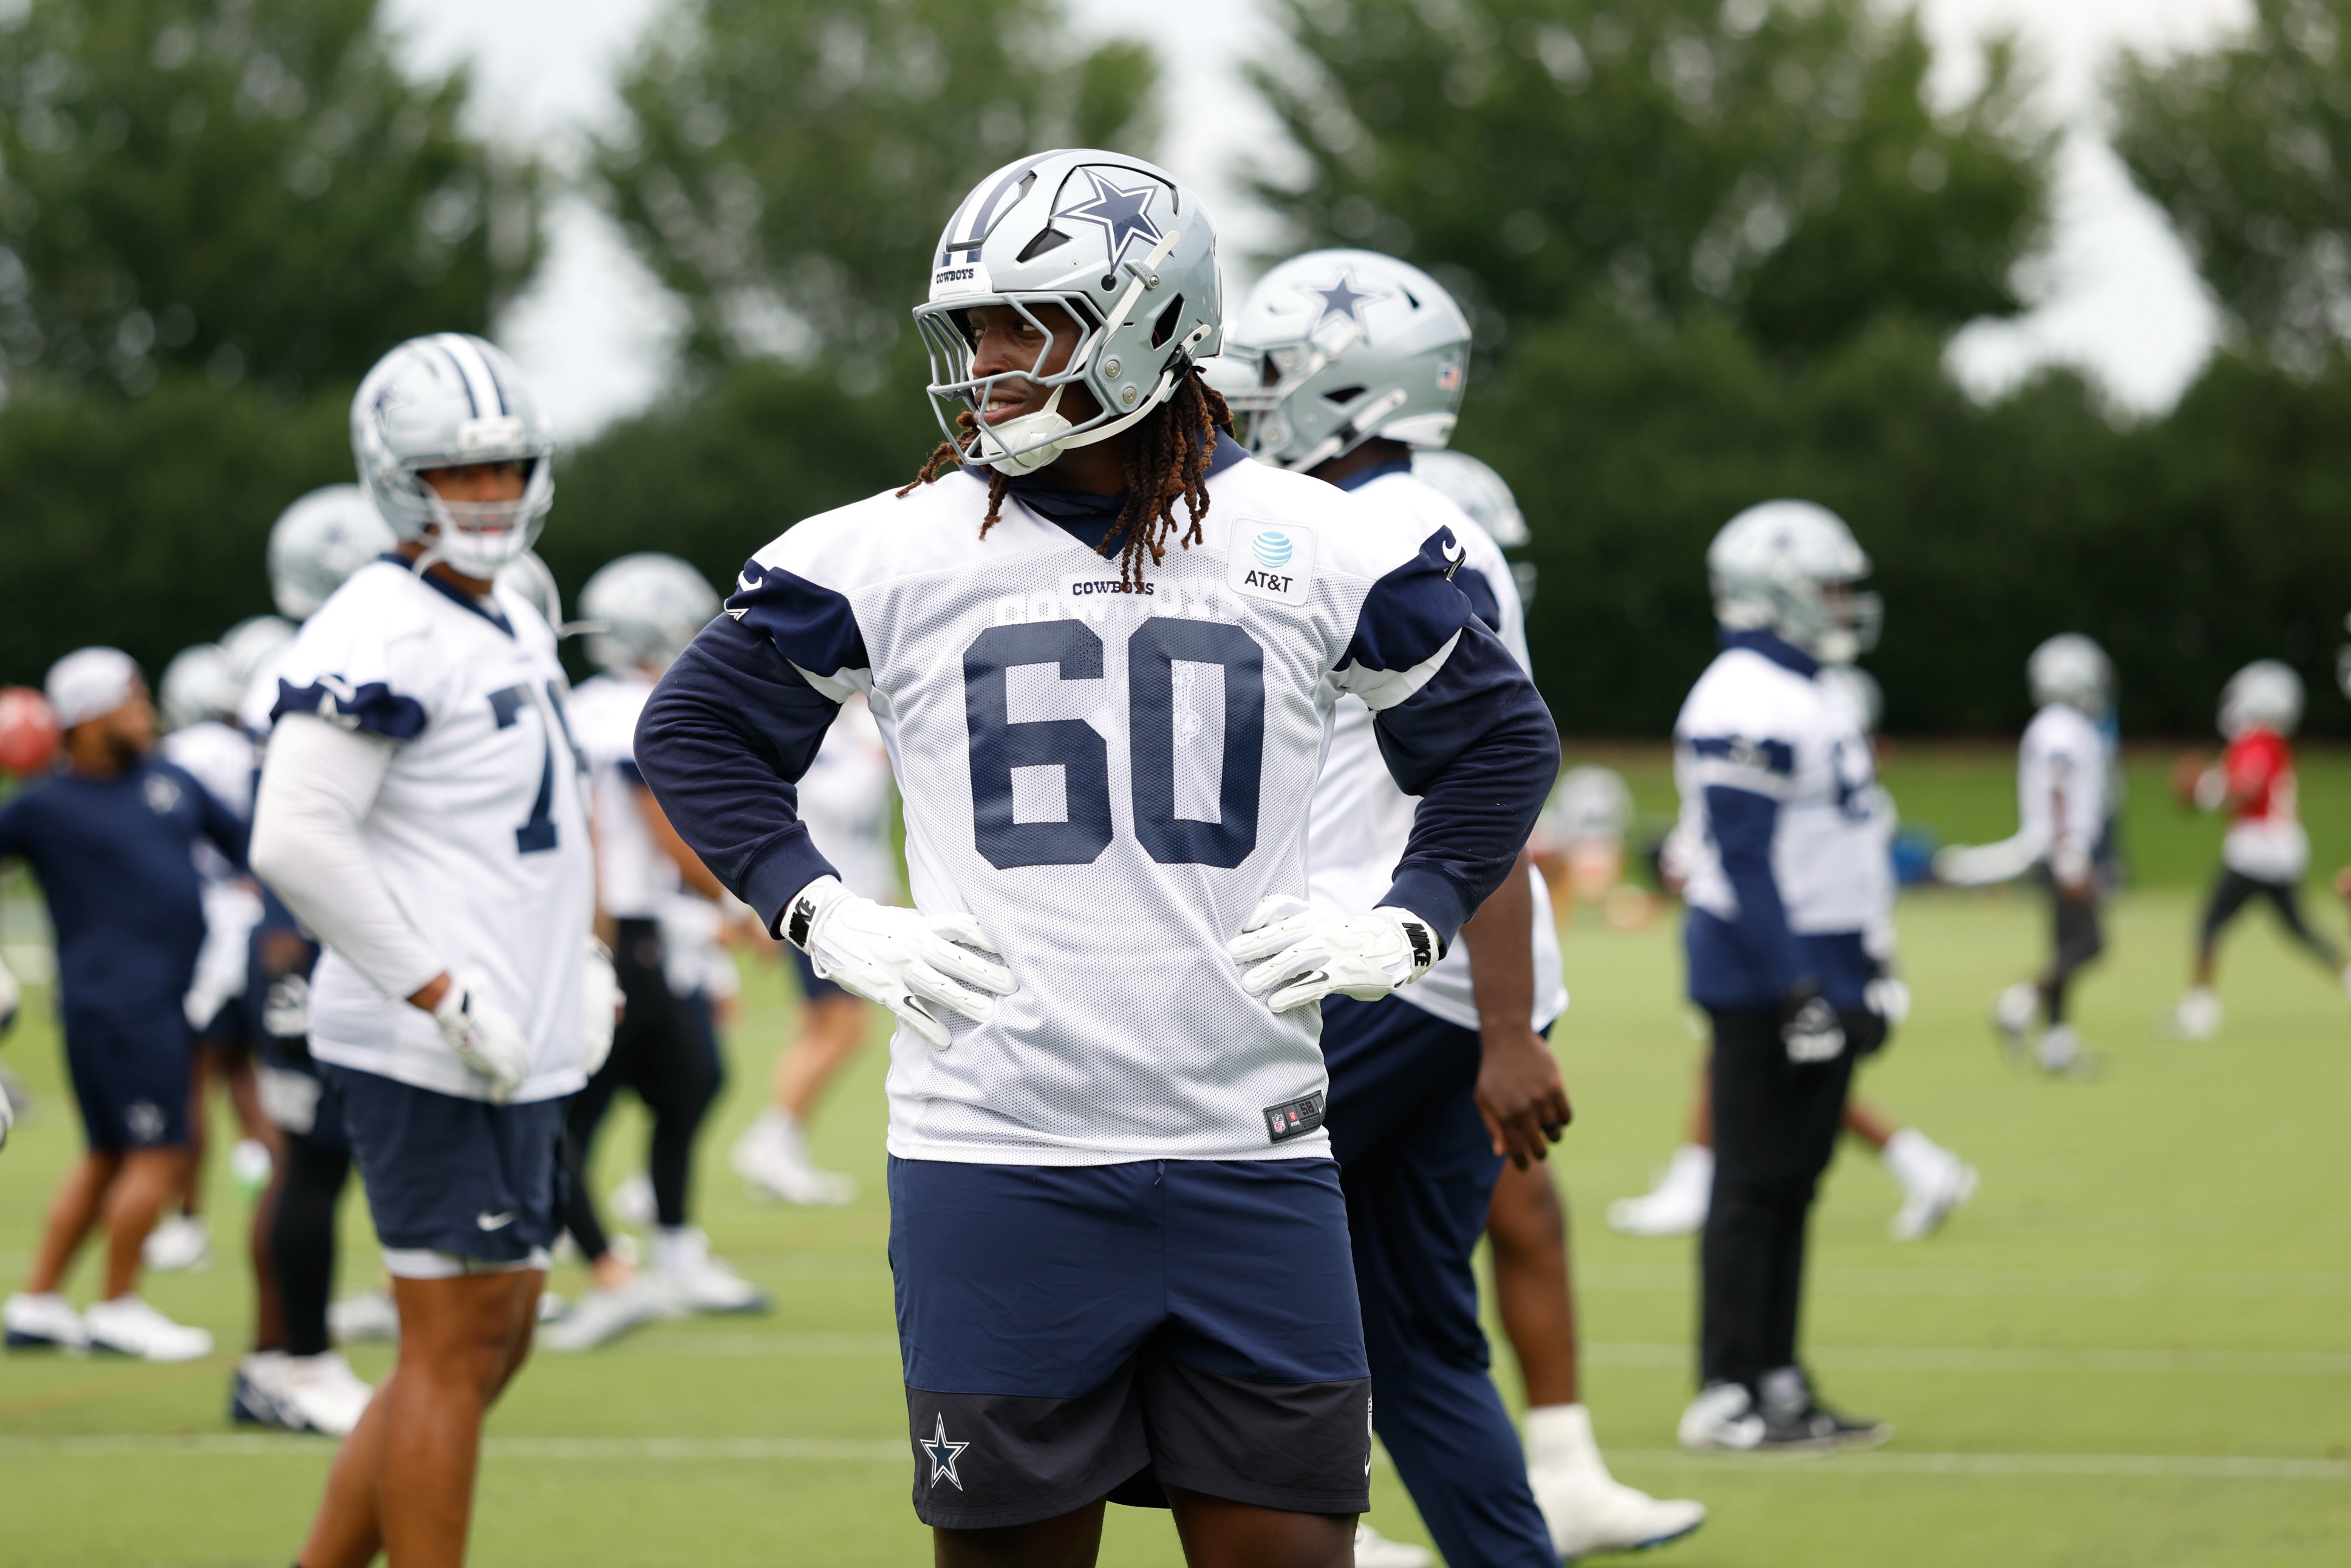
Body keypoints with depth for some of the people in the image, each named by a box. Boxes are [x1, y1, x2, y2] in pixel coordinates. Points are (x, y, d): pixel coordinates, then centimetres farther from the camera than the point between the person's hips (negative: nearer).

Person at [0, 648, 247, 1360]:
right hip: (114, 1001, -7)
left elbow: (242, 842, 22)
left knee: (110, 1157, 12)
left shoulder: (169, 781, 13)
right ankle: (117, 1308, 5)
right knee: (159, 1155, -7)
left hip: (162, 1001, 7)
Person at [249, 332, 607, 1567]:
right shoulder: (380, 635, -14)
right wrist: (444, 999, -21)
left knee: (492, 1343, 13)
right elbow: (296, 843, -23)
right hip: (428, 1054, -10)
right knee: (455, 1345, -6)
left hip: (514, 1052, 10)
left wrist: (581, 973, 15)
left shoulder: (515, 627, 17)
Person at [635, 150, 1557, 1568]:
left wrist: (1402, 929, 3)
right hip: (996, 1166, 0)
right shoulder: (895, 553, 2)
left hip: (1249, 1155, 0)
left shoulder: (1317, 550, 4)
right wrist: (828, 921, 1)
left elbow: (1499, 737, 17)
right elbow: (698, 728, 13)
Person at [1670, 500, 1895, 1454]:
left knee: (1794, 1186, 10)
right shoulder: (1743, 707, -15)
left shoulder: (1808, 700, 18)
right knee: (1755, 1186, -6)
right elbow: (1745, 860, -20)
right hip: (1766, 976, -10)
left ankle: (1779, 1384, 14)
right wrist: (1796, 985, -23)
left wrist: (1863, 981, 22)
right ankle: (1726, 1398, -3)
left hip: (1820, 973, 10)